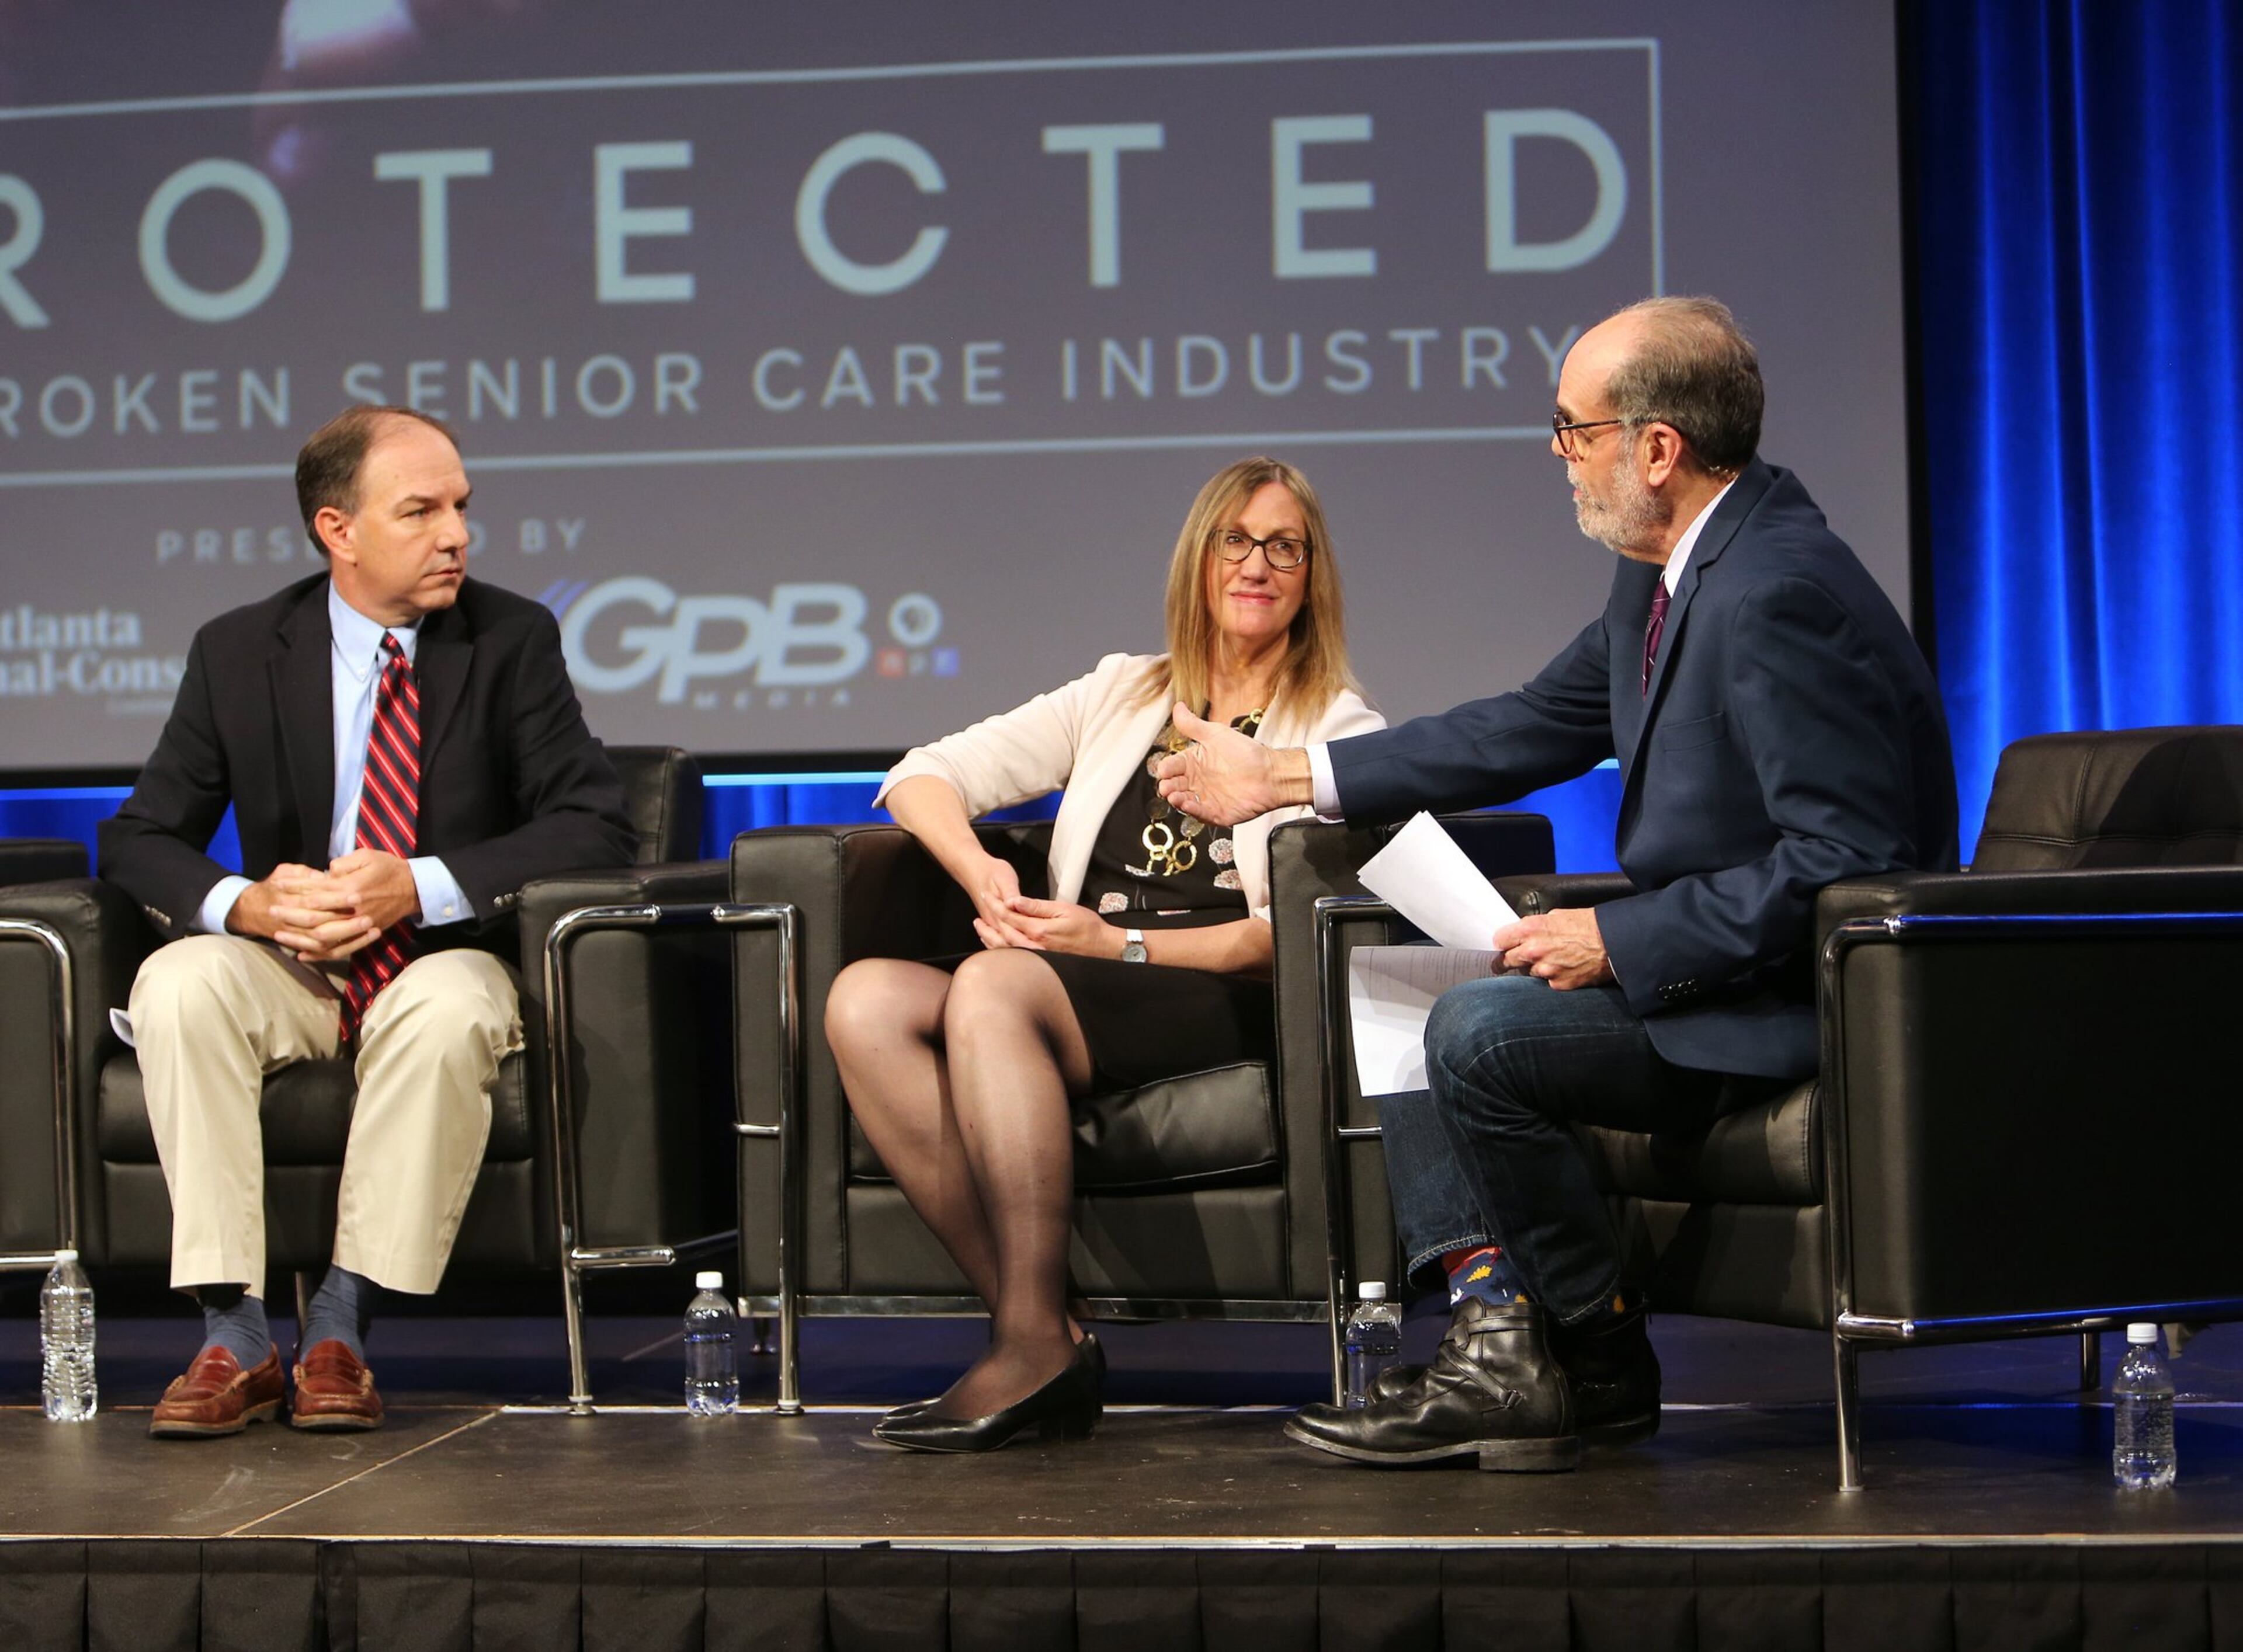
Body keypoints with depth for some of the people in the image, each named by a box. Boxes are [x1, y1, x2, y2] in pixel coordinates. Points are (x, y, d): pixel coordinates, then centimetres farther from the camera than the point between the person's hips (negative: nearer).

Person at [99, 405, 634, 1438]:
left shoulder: (513, 640, -1)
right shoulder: (238, 652, 2)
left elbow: (594, 824, -9)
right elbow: (138, 839, 2)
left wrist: (424, 886, -22)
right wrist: (246, 902, -21)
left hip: (445, 958, -2)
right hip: (287, 968, 2)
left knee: (451, 1009, -36)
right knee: (176, 984, -30)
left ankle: (340, 1325, -27)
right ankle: (234, 1338, -29)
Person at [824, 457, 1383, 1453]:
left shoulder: (1342, 732, 13)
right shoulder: (1121, 696, 26)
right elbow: (923, 778, 18)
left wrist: (1124, 944, -13)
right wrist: (980, 871, -3)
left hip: (1226, 1008, -5)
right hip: (1067, 1004, 5)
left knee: (994, 984, -34)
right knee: (865, 999, -26)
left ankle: (1034, 1342, -36)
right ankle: (1040, 1336, -31)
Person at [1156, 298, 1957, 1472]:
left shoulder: (1780, 593, -25)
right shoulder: (1666, 576, 8)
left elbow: (1845, 859, -28)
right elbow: (1534, 729, 18)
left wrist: (1618, 943, -22)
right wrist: (1283, 778, 18)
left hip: (1807, 997, -11)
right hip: (1704, 961, 11)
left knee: (1481, 1034, -22)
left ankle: (1603, 1367, -3)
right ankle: (1496, 1341, -2)